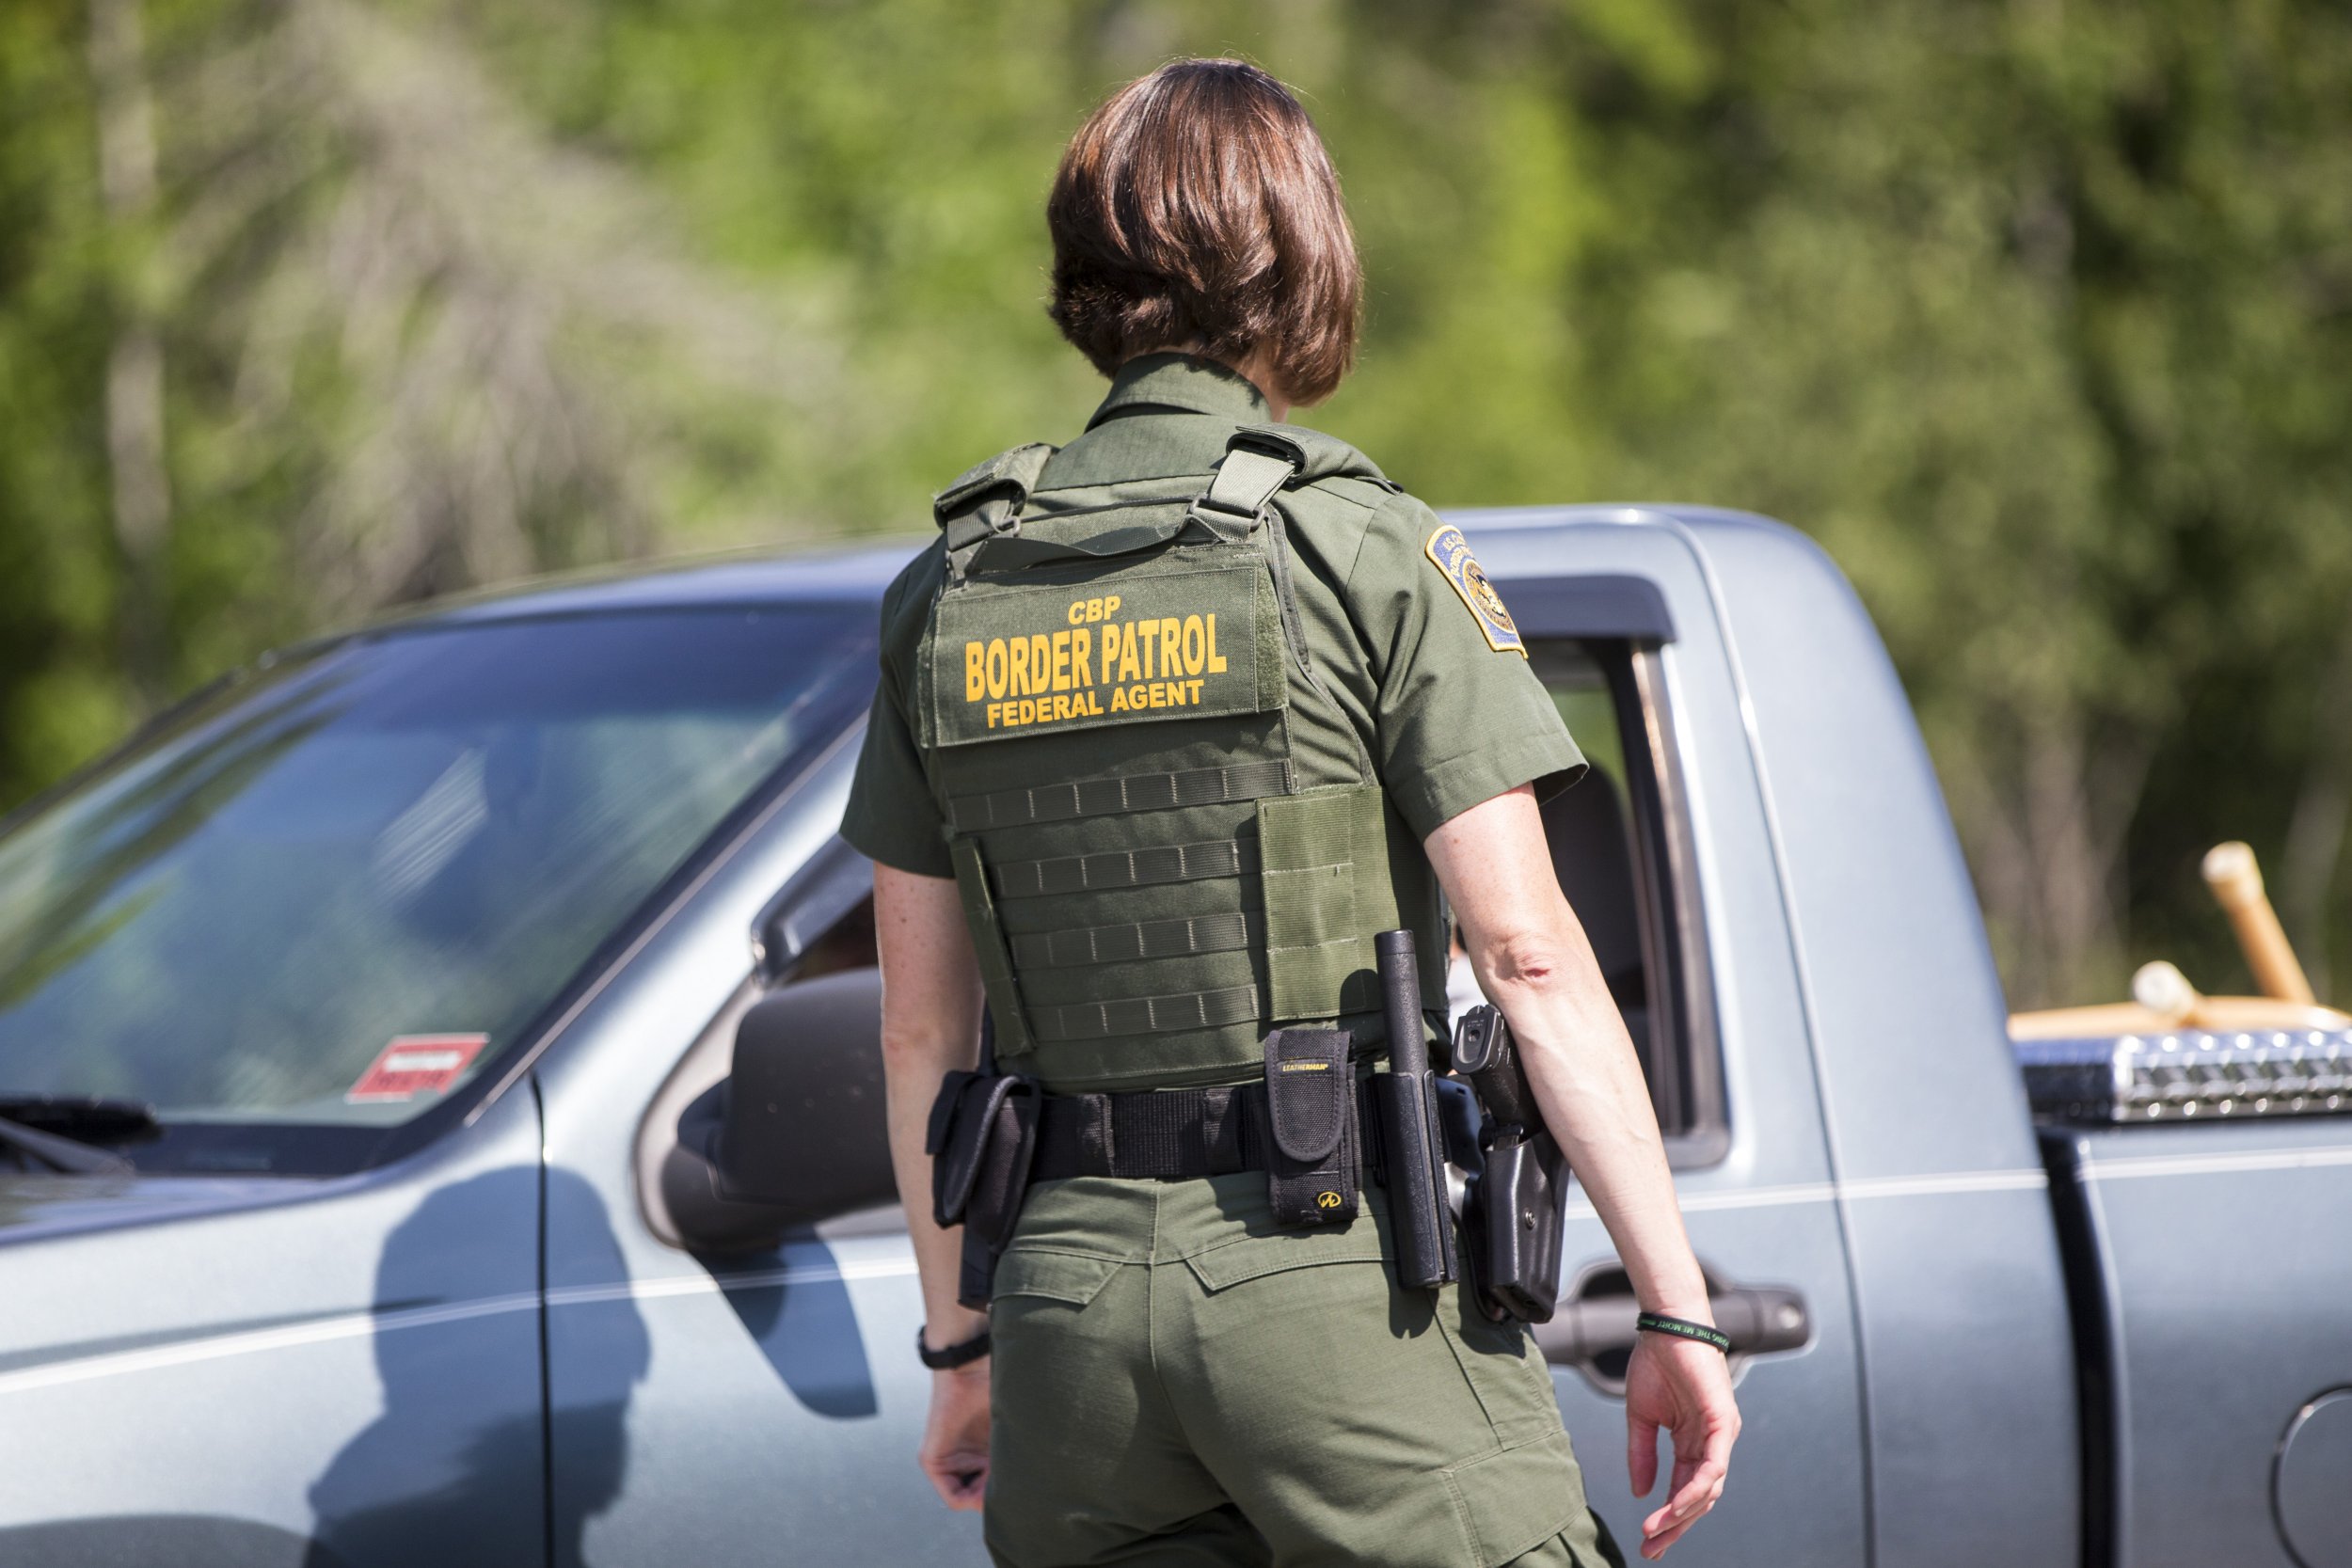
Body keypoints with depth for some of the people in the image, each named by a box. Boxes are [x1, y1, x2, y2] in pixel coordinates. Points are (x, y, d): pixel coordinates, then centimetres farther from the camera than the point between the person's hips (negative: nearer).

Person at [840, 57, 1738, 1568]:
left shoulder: (948, 593, 9)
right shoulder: (1368, 555, -5)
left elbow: (923, 1021, 12)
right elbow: (1530, 953, -10)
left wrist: (961, 1344, 21)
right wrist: (1678, 1306, -8)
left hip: (1072, 1274, 5)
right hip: (1340, 1266, -5)